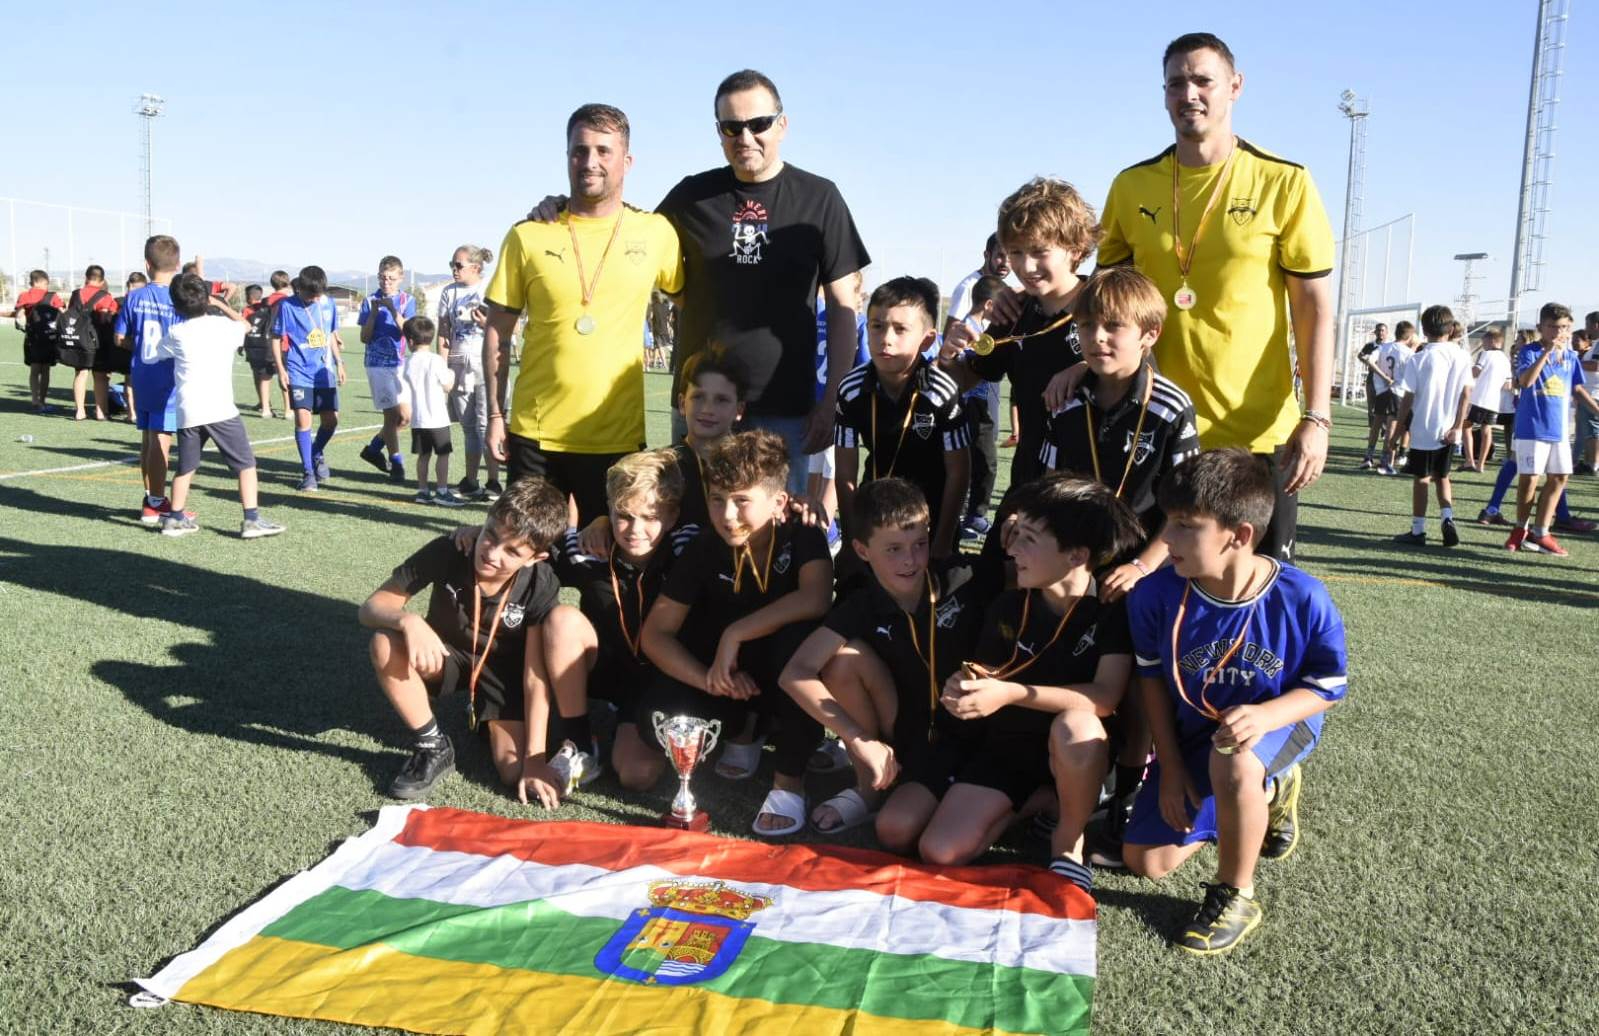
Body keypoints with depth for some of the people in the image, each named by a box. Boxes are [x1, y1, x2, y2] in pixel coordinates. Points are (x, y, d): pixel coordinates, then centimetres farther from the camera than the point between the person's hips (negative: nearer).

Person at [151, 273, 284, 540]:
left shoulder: (176, 333, 6)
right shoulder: (224, 325, 3)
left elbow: (152, 354, 25)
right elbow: (244, 323, 27)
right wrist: (221, 305, 35)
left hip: (187, 412, 3)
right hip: (220, 409, -3)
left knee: (185, 468, 18)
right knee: (245, 464, 3)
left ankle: (174, 519, 23)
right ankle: (252, 520, -4)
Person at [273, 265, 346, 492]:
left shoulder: (328, 304, 5)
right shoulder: (287, 306, -7)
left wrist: (339, 363, 15)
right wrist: (280, 369, -7)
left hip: (324, 371, 4)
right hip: (299, 373, -4)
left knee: (331, 419, 4)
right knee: (303, 419, -11)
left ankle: (317, 454, 33)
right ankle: (307, 472, 0)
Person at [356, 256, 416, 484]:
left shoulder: (407, 300, 4)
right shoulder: (369, 301, 2)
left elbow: (407, 331, -10)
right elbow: (365, 338, -2)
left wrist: (393, 310, -22)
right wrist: (374, 312, -13)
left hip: (400, 363, 3)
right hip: (378, 364, -2)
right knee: (392, 413, -4)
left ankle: (374, 448, 25)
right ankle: (396, 463, 6)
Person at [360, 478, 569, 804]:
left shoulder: (540, 585, -29)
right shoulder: (447, 552, -28)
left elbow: (536, 676, -26)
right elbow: (371, 608, -21)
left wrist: (536, 758, -30)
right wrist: (408, 620, -44)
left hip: (503, 669, -1)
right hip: (444, 654, 1)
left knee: (515, 771, -20)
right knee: (385, 645, -32)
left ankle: (488, 725, 17)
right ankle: (433, 747, -11)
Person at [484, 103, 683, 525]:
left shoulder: (655, 233, 0)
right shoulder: (528, 236, -1)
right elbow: (498, 332, 4)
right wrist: (495, 415, 1)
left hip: (619, 439, 0)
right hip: (535, 435, 0)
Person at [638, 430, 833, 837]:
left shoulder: (803, 538, -18)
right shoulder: (706, 548, -10)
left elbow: (814, 600, -39)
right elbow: (655, 633, -10)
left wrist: (733, 634, -35)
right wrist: (711, 678, -26)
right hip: (732, 680, 3)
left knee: (798, 635, -37)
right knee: (658, 713, -26)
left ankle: (790, 779, -19)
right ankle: (740, 731, 12)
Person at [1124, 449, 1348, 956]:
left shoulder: (1303, 600, -26)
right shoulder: (1156, 595, -20)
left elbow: (1327, 687, -12)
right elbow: (1151, 677, -4)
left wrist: (1265, 716, -33)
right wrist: (1169, 766, -5)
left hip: (1278, 721, -4)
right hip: (1191, 733, 4)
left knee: (1234, 762, -42)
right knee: (1144, 862, 5)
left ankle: (1235, 895, -12)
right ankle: (1267, 791, 28)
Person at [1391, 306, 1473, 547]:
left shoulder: (1418, 359, -10)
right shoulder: (1462, 356, -1)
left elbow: (1408, 399, -8)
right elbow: (1466, 394, -3)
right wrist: (1457, 426, 0)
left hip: (1423, 430, -3)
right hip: (1448, 431, 3)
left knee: (1421, 479, 6)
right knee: (1442, 477, 20)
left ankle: (1418, 531, 10)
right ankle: (1448, 518, 3)